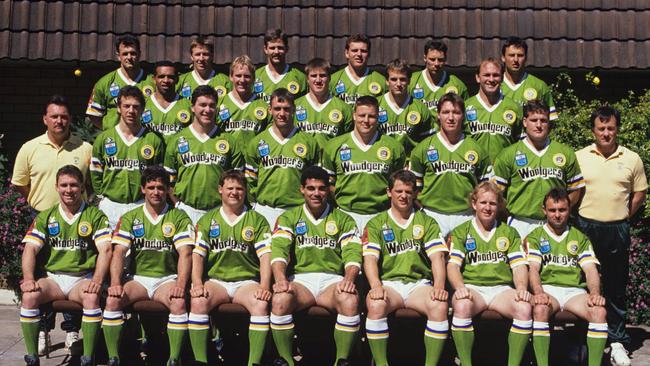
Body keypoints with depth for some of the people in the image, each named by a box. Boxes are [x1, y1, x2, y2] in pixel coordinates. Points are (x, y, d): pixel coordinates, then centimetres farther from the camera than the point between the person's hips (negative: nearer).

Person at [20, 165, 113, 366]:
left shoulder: (95, 216, 6)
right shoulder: (45, 217, 13)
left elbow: (105, 250, -5)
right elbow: (30, 249, 3)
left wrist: (97, 280, -21)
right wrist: (29, 279, -16)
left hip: (82, 278, -2)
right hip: (52, 278, 2)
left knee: (92, 297, -35)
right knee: (30, 295, -28)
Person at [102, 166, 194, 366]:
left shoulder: (179, 217, 3)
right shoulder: (130, 218, 8)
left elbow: (185, 254, -8)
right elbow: (119, 252, -2)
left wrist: (180, 285, -23)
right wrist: (116, 283, -18)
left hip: (167, 278, -2)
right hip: (137, 277, 2)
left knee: (179, 303, -32)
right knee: (112, 299, -26)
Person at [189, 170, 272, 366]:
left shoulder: (257, 220, 10)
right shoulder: (207, 220, 13)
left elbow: (265, 255, -1)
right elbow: (197, 254, 4)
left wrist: (264, 287, -16)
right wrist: (197, 283, -13)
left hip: (247, 281, -1)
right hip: (215, 280, 1)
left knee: (261, 304, -32)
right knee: (198, 301, -30)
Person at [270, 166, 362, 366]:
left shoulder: (343, 219, 15)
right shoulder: (289, 218, 14)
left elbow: (352, 252, 2)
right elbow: (279, 250, -2)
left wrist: (349, 278, -20)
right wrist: (280, 279, -22)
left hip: (332, 279, 0)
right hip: (300, 279, 0)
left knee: (351, 301, -34)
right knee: (280, 299, -33)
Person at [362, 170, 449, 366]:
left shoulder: (427, 222, 16)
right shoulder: (376, 223, 12)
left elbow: (437, 257, 4)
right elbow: (370, 258, -1)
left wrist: (439, 287, -15)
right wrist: (376, 286, -21)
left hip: (419, 283, 1)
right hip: (389, 282, -1)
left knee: (440, 305, -32)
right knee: (375, 304, -35)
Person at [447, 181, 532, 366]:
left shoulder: (509, 233, 19)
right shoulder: (460, 232, 12)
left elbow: (519, 266, 9)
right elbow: (453, 265, -1)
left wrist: (522, 288, -12)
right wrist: (460, 287, -22)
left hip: (502, 287, 2)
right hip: (471, 287, -2)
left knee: (524, 308, -30)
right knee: (462, 306, -37)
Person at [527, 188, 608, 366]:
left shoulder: (580, 238, 21)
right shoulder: (535, 237, 13)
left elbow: (590, 269, 9)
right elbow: (533, 268, -2)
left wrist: (595, 293, -12)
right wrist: (539, 292, -23)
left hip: (575, 290, 2)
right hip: (547, 288, -2)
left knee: (599, 311, -30)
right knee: (540, 309, -37)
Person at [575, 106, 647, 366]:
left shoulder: (632, 159, 3)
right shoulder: (579, 157, 1)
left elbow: (639, 193, 11)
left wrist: (623, 217, 5)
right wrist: (580, 217, 2)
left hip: (618, 230, 1)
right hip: (585, 227, 0)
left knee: (616, 287, 7)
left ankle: (617, 341, 16)